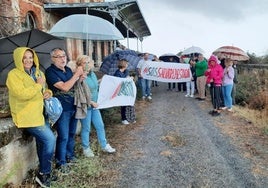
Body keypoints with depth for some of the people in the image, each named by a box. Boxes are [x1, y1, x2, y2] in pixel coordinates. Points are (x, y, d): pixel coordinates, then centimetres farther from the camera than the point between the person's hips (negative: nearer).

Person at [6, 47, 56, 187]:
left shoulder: (38, 73, 12)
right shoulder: (14, 74, -10)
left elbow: (45, 89, 25)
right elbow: (22, 94, -24)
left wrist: (48, 92, 2)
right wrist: (38, 85, -15)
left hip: (40, 113, 8)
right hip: (26, 116, -7)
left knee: (42, 142, 11)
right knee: (50, 139, -15)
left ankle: (43, 174, 29)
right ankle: (44, 174, 4)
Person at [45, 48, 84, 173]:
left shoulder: (68, 69, 10)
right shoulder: (50, 71, -13)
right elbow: (64, 87, -22)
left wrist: (80, 78, 0)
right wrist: (76, 74, -16)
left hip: (73, 107, 7)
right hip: (62, 109, -7)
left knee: (71, 134, 17)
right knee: (63, 137, -3)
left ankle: (70, 156, 34)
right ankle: (60, 162, 13)